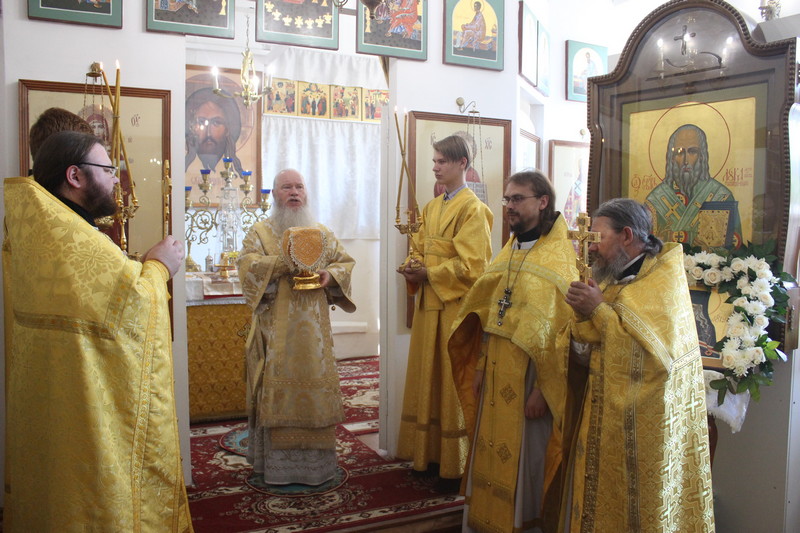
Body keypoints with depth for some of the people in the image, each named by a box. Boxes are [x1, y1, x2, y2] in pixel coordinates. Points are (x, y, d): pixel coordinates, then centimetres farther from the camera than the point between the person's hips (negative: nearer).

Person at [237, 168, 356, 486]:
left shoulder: (322, 233, 15)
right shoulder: (260, 232, 6)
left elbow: (345, 261, 12)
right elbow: (248, 265, -10)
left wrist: (331, 274, -9)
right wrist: (285, 262, -21)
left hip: (313, 329, 3)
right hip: (275, 330, -3)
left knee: (316, 384, 3)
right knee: (278, 387, -2)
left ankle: (316, 461, 14)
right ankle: (276, 463, 7)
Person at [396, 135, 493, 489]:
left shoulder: (472, 210, -10)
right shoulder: (431, 207, 15)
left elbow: (473, 265, -16)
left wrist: (429, 274, -14)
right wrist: (413, 268, -3)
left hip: (456, 306, -8)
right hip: (429, 304, 8)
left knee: (453, 383, -1)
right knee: (427, 378, 12)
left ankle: (456, 467, 11)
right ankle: (430, 454, 24)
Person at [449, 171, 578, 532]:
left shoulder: (559, 257, -13)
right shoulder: (508, 252, 10)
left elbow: (563, 330, -17)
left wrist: (543, 389, -17)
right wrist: (481, 366, 10)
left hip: (529, 376, -7)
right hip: (497, 375, 7)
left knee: (526, 458, 6)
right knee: (492, 452, 16)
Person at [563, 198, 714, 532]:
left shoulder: (665, 277, -13)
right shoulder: (612, 276, 9)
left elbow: (652, 350, -23)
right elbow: (583, 337, 8)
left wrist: (599, 310, -19)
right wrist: (583, 311, -12)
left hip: (645, 422, -7)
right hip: (607, 414, 7)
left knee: (639, 505, 5)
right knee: (600, 498, 12)